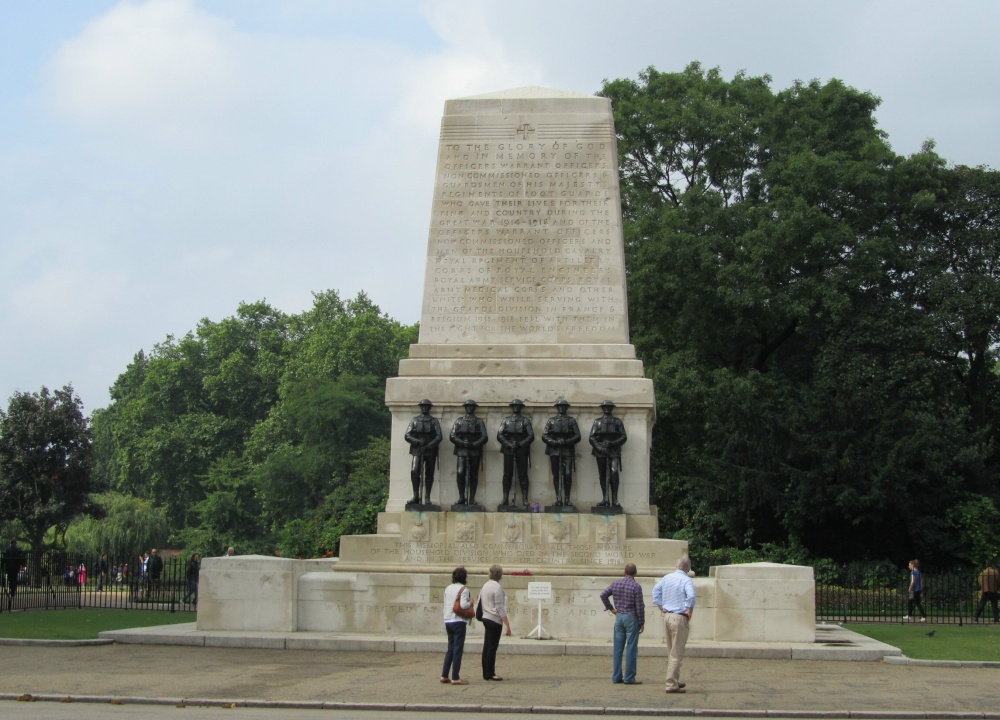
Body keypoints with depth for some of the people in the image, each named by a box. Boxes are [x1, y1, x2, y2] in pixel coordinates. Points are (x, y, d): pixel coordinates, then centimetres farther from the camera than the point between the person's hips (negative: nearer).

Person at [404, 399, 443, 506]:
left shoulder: (434, 421, 9)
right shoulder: (414, 420, 12)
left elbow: (438, 437, -1)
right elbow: (407, 436, 5)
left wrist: (430, 445, -16)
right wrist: (417, 442, -13)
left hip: (430, 451, 0)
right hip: (417, 450, 0)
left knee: (429, 474, 1)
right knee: (414, 472, -16)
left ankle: (427, 497, 7)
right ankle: (416, 496, -10)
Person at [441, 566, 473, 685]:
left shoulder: (448, 588, 12)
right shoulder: (464, 589, -10)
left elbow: (445, 605, 15)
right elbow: (463, 605, -21)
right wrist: (471, 602, -2)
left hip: (448, 621, 7)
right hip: (458, 621, -7)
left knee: (450, 649, 15)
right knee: (458, 650, -3)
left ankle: (444, 676, 13)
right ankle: (455, 678, -2)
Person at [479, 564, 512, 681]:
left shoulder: (485, 586, 11)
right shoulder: (497, 588, -15)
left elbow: (480, 602, 15)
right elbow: (500, 608, -17)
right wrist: (507, 625, -15)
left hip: (486, 618, 9)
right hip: (495, 620, -9)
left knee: (487, 647, 11)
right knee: (492, 647, -4)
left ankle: (486, 673, 15)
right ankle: (490, 673, -1)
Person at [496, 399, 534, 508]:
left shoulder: (526, 421, 8)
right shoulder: (506, 420, 11)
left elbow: (531, 436, 1)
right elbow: (499, 435, 5)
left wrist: (520, 444, -12)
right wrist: (508, 444, -10)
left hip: (521, 451, -1)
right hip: (508, 450, 1)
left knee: (523, 475, -2)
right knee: (507, 475, 0)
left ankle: (524, 500, -3)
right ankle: (505, 499, 2)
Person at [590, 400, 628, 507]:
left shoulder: (617, 422, 13)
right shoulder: (597, 422, 14)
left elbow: (623, 437, 6)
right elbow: (592, 438, 6)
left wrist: (612, 443, -10)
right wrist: (599, 448, -9)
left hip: (614, 451, -2)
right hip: (601, 452, 2)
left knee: (614, 474, -15)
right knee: (603, 476, 2)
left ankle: (614, 500, -15)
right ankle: (605, 499, 7)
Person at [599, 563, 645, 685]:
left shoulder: (616, 583, 3)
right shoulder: (636, 586, -13)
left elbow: (603, 595, 3)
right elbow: (639, 607, -12)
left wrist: (610, 608, 11)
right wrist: (641, 623, -3)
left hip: (619, 617, 5)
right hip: (632, 618, -5)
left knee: (618, 648, 9)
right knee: (631, 648, -1)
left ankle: (616, 677, 11)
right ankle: (629, 678, -1)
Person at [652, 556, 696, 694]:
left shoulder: (667, 577, 8)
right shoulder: (687, 580, -13)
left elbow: (656, 590, 16)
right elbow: (691, 596, -28)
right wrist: (689, 611, -14)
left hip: (667, 615, 7)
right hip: (679, 618, -7)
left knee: (671, 651, 18)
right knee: (677, 653, -3)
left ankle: (675, 680, 27)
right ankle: (671, 684, -5)